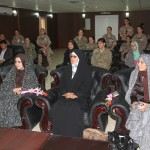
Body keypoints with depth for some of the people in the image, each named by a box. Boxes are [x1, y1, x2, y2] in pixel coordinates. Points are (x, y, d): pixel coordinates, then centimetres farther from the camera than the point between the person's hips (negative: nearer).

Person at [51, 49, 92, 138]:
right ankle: (59, 134, -13)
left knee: (74, 110, -34)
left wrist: (75, 95, -18)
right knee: (57, 108, -24)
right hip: (66, 96, 4)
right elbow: (62, 84, 13)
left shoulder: (86, 70, 0)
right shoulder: (67, 69, 15)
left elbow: (87, 87, -6)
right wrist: (65, 93, -8)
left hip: (81, 97, -4)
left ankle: (73, 136, -20)